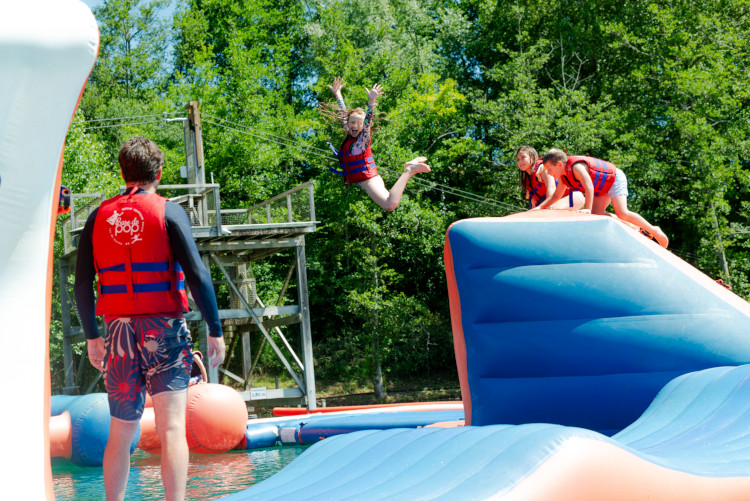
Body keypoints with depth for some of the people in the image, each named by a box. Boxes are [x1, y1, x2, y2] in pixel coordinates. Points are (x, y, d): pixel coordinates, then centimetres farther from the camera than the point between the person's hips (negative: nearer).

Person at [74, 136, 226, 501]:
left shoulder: (99, 217, 9)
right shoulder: (168, 212, -3)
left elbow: (82, 284, 9)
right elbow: (197, 275, -9)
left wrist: (92, 336, 18)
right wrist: (215, 330, -5)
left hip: (118, 333, 4)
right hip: (163, 330, -4)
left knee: (120, 434, 14)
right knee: (172, 429, -6)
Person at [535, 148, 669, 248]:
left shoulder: (576, 166, -31)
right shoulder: (563, 176, -2)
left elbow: (589, 186, -40)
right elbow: (556, 196, 10)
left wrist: (587, 209, -47)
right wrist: (540, 207, -2)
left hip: (615, 179, -10)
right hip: (602, 189, 10)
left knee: (622, 213, -24)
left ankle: (653, 230, -8)